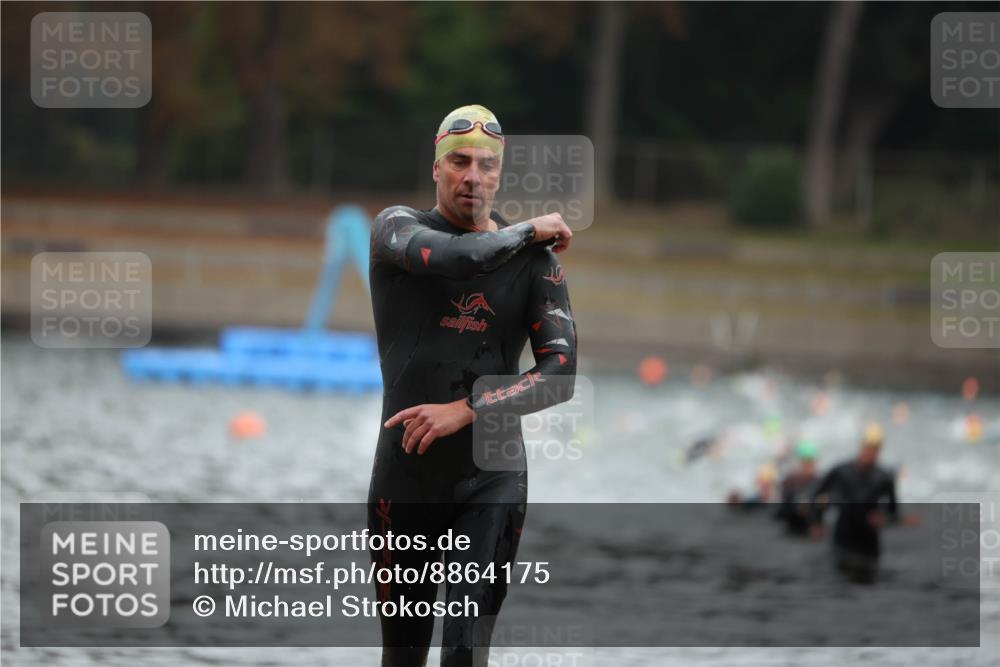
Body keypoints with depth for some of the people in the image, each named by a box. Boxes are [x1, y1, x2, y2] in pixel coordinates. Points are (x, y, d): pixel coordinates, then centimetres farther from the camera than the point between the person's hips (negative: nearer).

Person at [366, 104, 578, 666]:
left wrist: (465, 410, -16)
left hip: (492, 478, 0)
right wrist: (527, 232, -6)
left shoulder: (537, 260, 4)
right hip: (406, 475, 0)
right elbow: (454, 257, -22)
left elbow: (561, 374, -6)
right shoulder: (398, 226, 2)